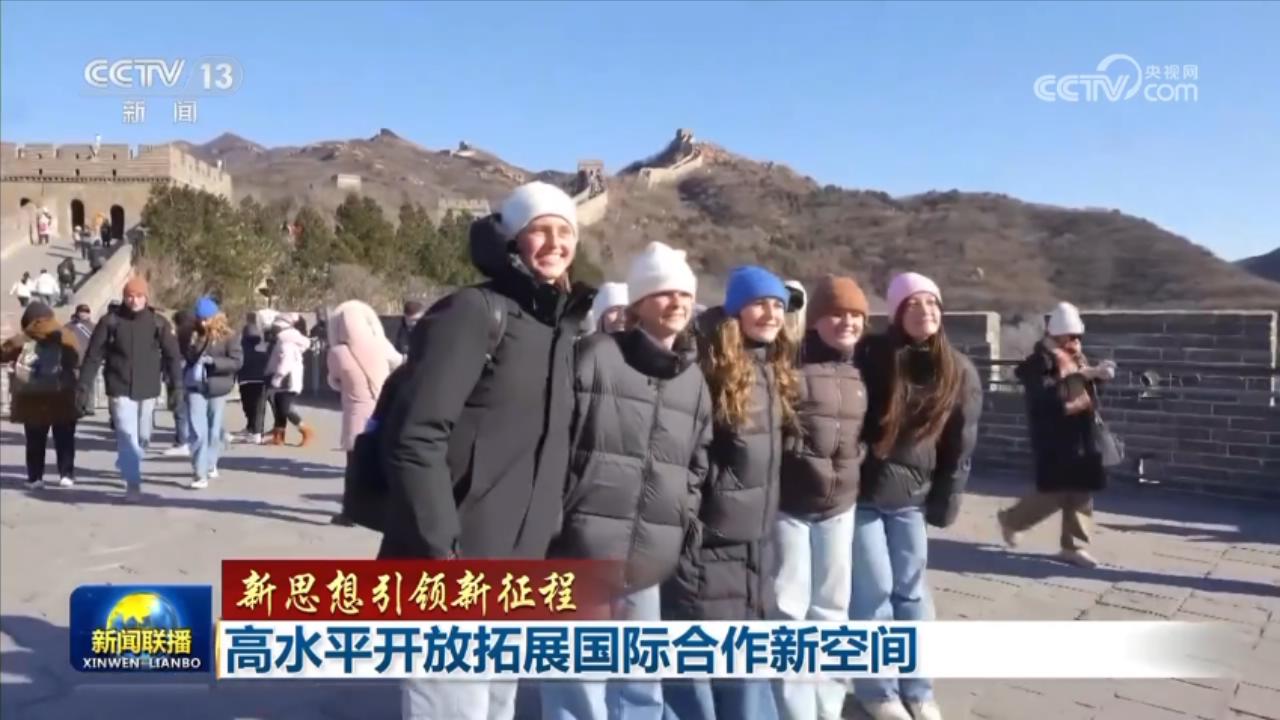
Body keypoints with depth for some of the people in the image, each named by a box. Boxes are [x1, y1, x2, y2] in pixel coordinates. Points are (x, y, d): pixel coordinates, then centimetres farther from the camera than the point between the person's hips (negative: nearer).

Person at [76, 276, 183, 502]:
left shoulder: (158, 323, -2)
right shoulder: (110, 321, -5)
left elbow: (173, 356, 0)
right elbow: (93, 356, -3)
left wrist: (177, 386, -6)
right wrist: (84, 387, -6)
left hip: (148, 390, 2)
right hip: (120, 390, -2)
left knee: (142, 437, 14)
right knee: (127, 436, -11)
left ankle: (128, 467, 39)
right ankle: (133, 484, -8)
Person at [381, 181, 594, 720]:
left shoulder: (561, 329, 14)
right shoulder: (477, 311, -10)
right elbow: (414, 440, -18)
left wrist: (544, 553, 13)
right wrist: (442, 558, -20)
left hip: (516, 584, 8)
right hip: (454, 578, -8)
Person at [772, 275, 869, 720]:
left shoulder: (860, 373, 8)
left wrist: (855, 464, 11)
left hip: (840, 506, 6)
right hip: (788, 504, -6)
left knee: (832, 609, 14)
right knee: (789, 610, 1)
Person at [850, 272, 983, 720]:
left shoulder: (958, 373, 0)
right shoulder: (870, 356, -11)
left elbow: (960, 445, 4)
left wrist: (945, 502, 3)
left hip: (911, 494, 3)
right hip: (861, 490, -3)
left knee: (911, 591, 12)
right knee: (873, 590, 2)